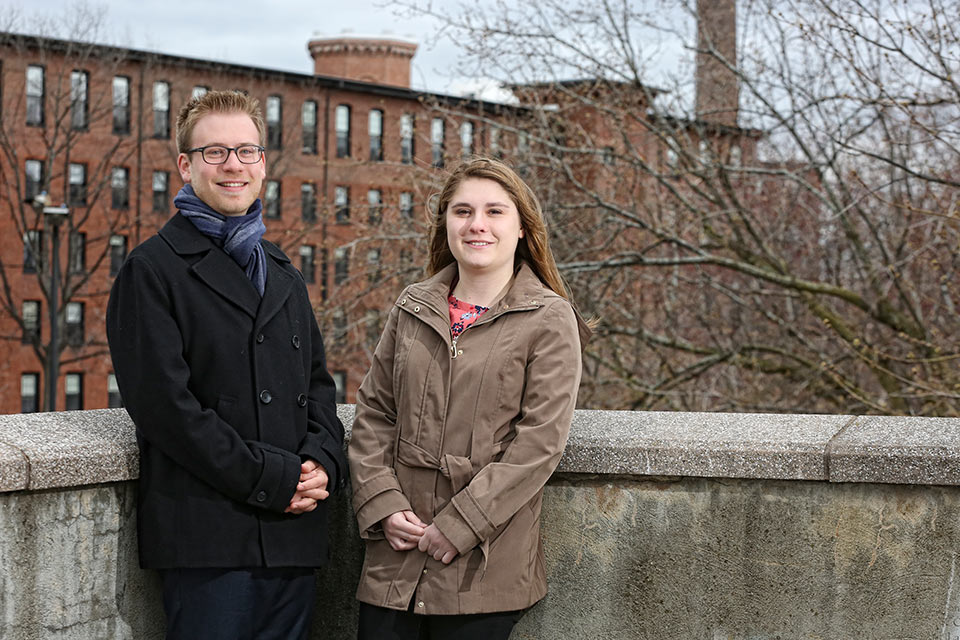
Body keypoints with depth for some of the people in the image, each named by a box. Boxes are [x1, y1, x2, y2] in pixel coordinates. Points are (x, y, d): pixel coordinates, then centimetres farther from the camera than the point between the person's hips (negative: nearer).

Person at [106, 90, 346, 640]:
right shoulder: (152, 270, -2)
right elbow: (163, 403, -12)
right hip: (207, 532, -6)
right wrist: (271, 479, -14)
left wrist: (323, 461, -2)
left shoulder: (285, 277, 21)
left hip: (293, 531, 6)